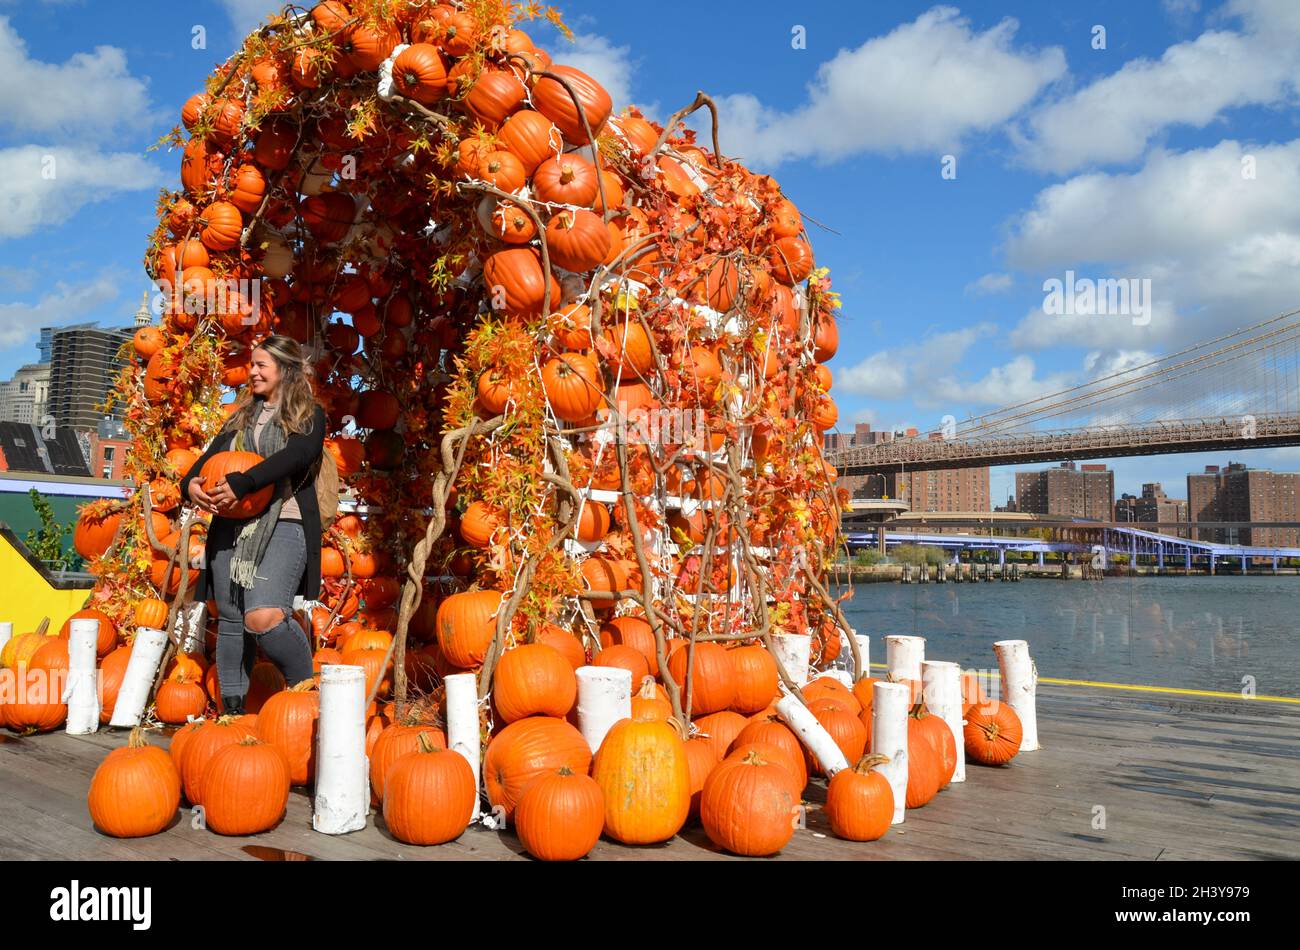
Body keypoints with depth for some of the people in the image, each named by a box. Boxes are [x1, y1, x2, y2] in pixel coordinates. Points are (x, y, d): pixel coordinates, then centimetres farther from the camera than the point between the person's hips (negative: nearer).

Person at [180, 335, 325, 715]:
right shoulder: (243, 415, 23)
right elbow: (212, 454, 15)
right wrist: (191, 482, -7)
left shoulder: (309, 415, 4)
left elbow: (297, 455, -14)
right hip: (231, 527, 7)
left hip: (282, 526, -6)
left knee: (263, 617, -24)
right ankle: (232, 709, 18)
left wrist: (241, 483, -24)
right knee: (231, 618, 7)